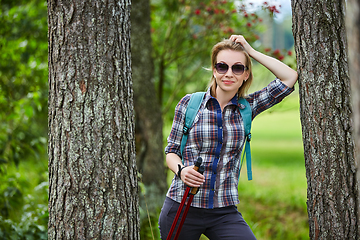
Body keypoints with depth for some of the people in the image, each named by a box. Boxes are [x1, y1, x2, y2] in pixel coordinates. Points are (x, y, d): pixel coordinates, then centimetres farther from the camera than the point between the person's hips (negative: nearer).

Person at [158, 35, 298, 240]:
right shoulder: (189, 104, 1)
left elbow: (290, 77, 2)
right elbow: (171, 151, 6)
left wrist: (251, 51, 1)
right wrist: (181, 169, -16)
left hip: (225, 213, 1)